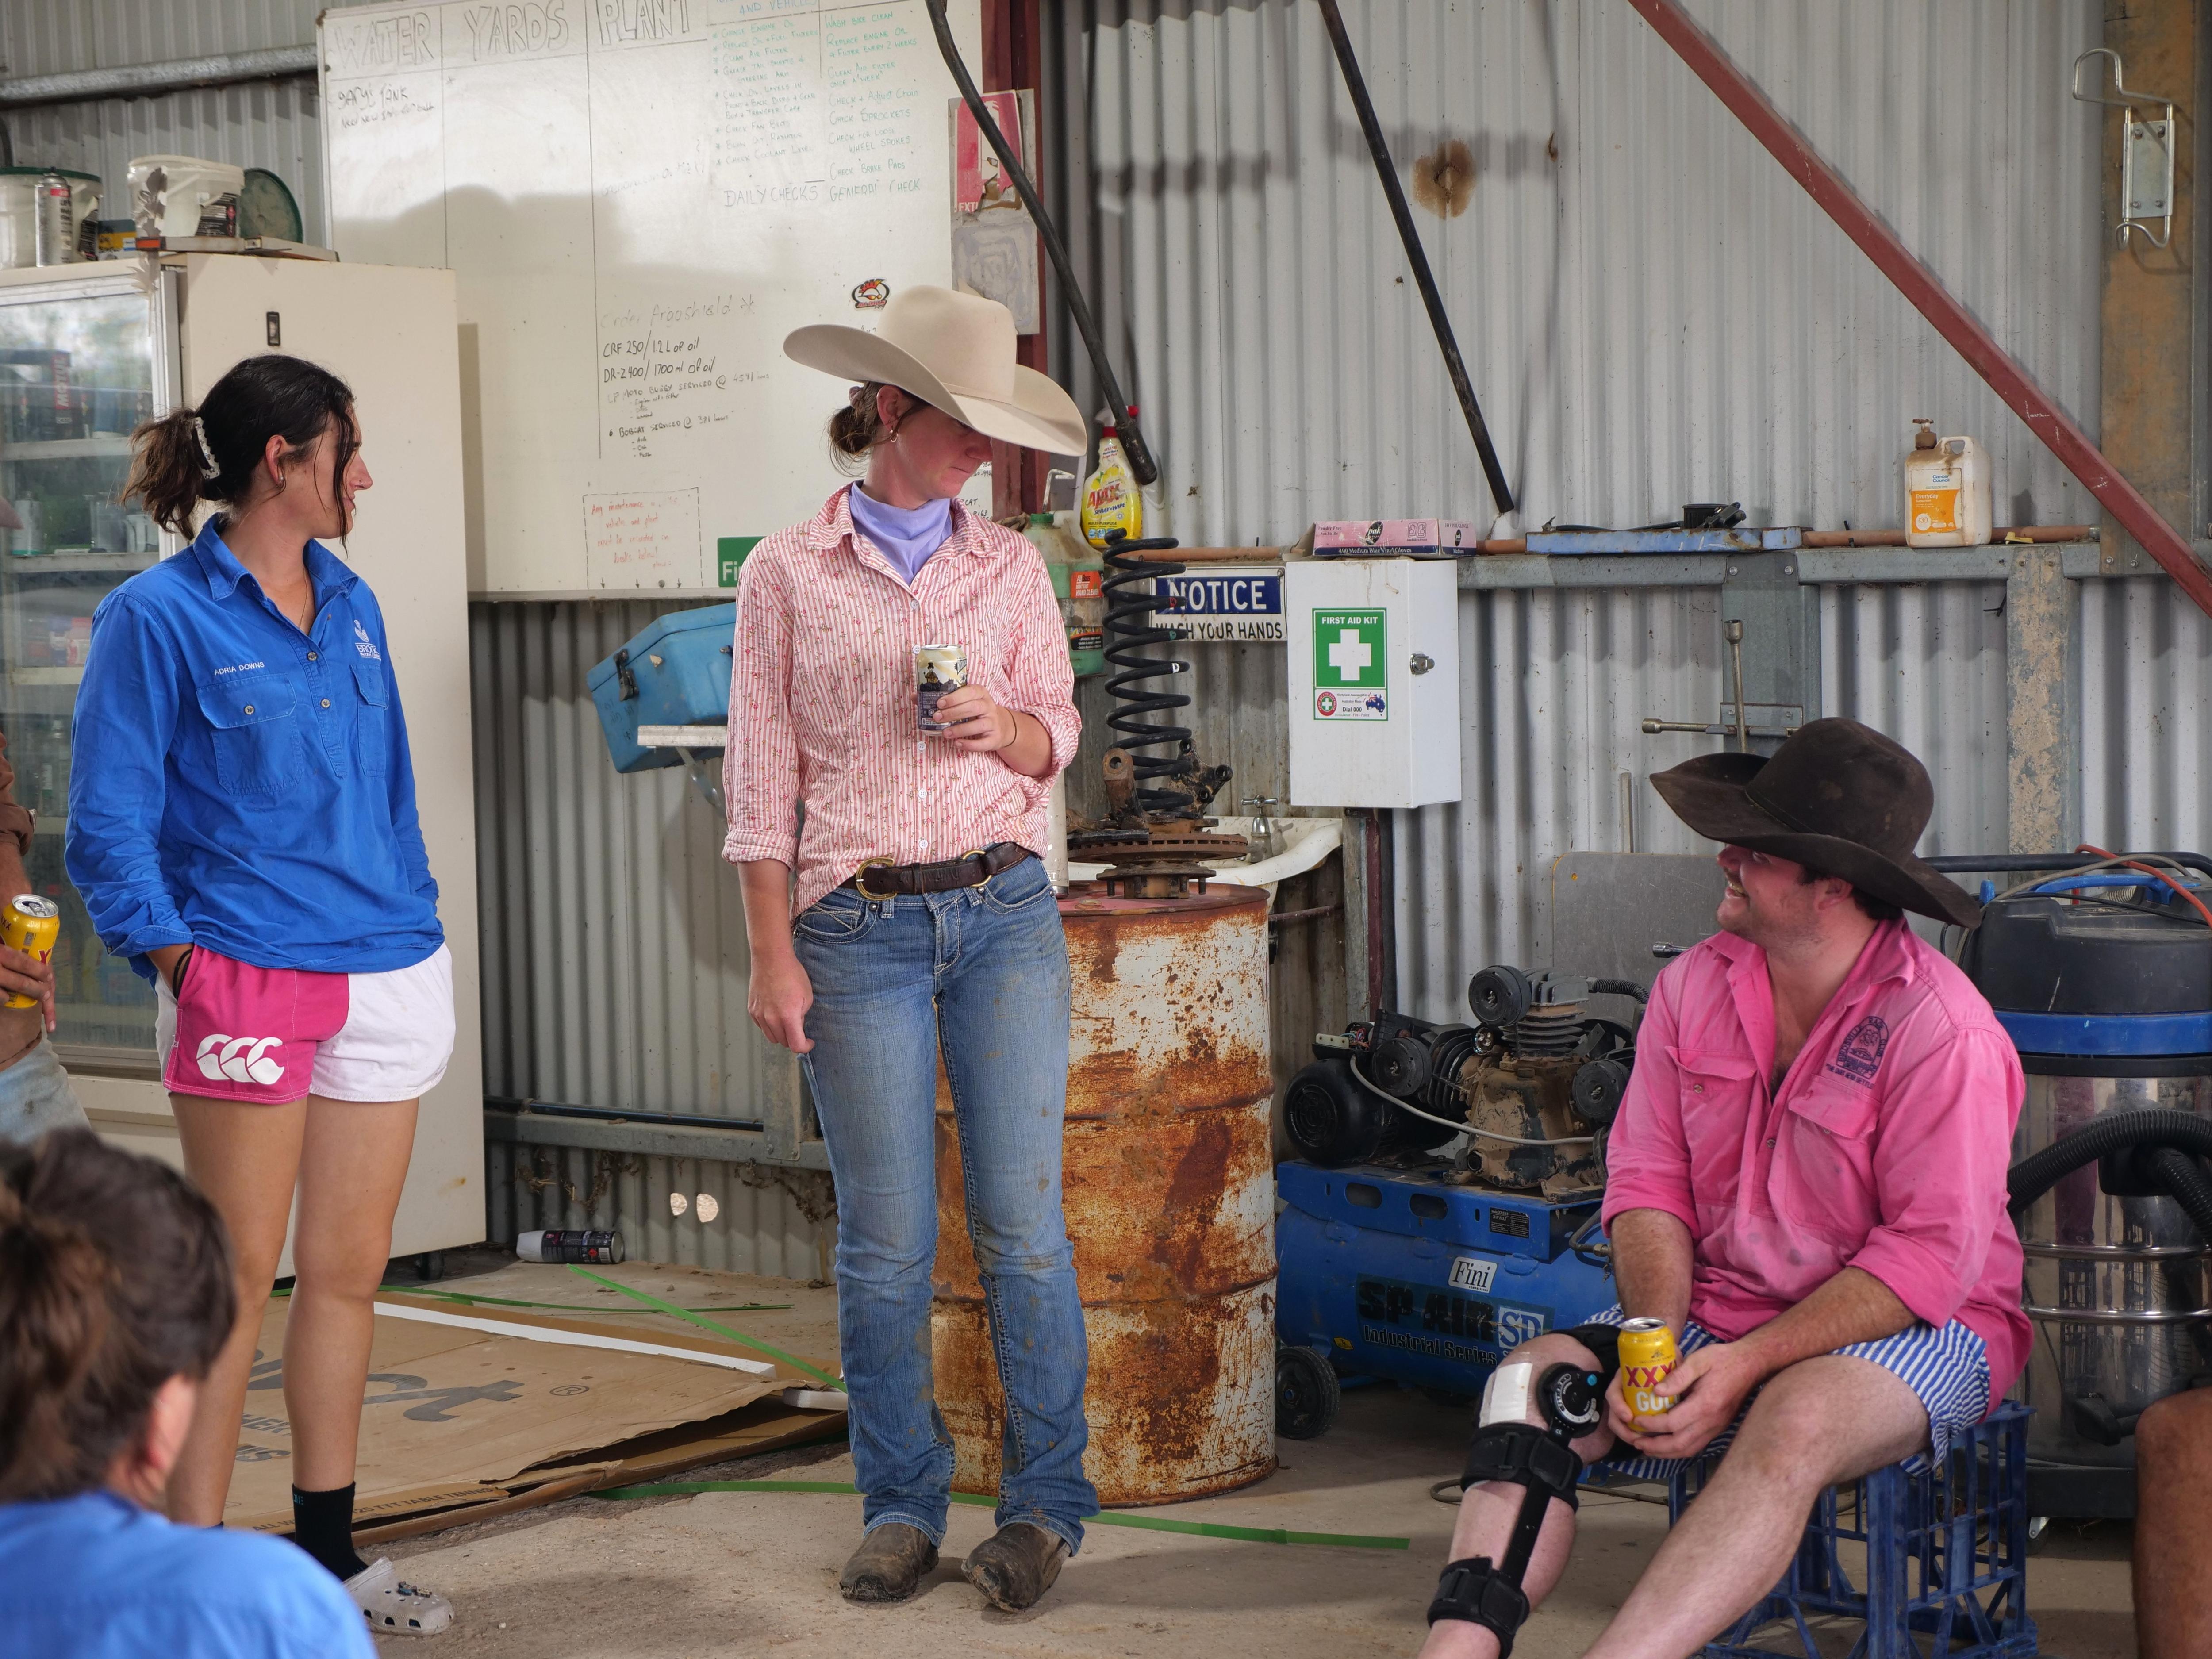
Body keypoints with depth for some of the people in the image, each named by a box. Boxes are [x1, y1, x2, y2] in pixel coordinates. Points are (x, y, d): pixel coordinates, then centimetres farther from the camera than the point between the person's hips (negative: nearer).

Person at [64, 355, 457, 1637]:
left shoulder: (352, 607, 14)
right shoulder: (160, 617, -6)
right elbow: (110, 823, -7)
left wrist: (419, 934, 13)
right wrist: (180, 959, -15)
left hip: (387, 979, 6)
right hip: (249, 983, -6)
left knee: (349, 1274, 12)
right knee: (237, 1280, -3)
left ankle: (329, 1552, 23)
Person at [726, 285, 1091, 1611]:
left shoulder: (1011, 566, 10)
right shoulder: (789, 574, 3)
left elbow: (1059, 729, 13)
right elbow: (763, 772, 1)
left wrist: (1005, 729, -11)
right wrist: (773, 953, -4)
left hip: (1005, 913, 2)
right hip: (860, 927, -1)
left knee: (1023, 1220, -2)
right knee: (886, 1239, 1)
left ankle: (1047, 1503, 9)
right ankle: (902, 1505, 15)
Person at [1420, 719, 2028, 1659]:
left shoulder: (1943, 1031, -16)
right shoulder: (1693, 988, 3)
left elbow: (1929, 1258, -18)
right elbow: (1647, 1182, 3)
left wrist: (1745, 1366, -24)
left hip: (1916, 1330, -5)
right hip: (1719, 1313, 6)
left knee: (1793, 1421, -37)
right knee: (1531, 1383, -18)